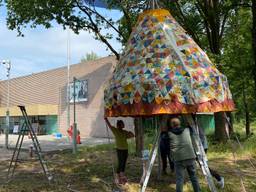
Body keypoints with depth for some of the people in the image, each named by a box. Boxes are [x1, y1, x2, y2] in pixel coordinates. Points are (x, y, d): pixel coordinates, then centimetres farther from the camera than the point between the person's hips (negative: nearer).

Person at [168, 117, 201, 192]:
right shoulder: (187, 130, 11)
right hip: (190, 157, 3)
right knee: (193, 176, 16)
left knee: (179, 179, 1)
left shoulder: (170, 134, 2)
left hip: (178, 158, -3)